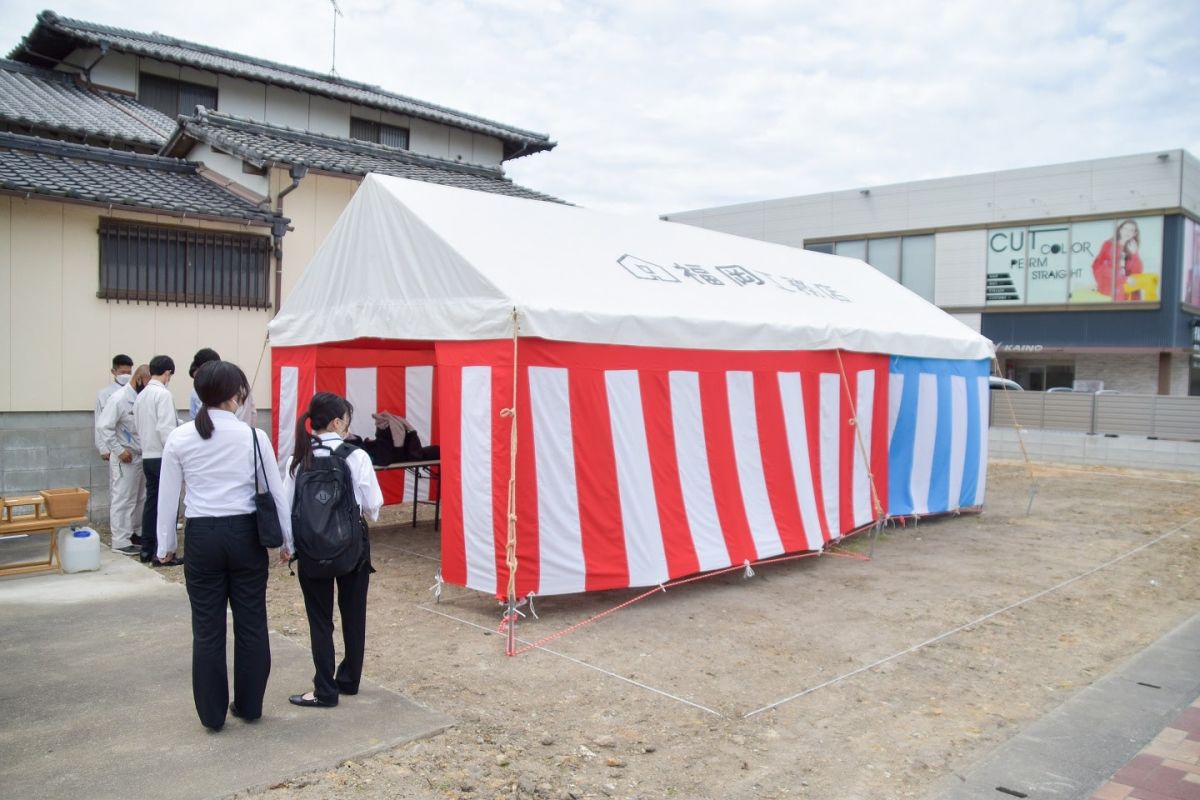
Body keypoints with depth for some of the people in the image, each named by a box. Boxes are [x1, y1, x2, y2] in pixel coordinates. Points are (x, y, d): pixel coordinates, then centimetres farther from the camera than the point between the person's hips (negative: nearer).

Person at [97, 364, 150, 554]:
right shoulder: (119, 399, -14)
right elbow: (103, 427, -18)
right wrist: (119, 451, -18)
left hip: (141, 456, 7)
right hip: (125, 458, -7)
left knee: (139, 499, 14)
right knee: (123, 500, -2)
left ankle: (136, 533, 25)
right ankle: (120, 541, 3)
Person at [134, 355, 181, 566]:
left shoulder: (141, 396, 11)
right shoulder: (163, 394, -14)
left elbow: (139, 426, 12)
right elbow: (166, 429, -20)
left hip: (147, 456, 8)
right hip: (163, 457, -8)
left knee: (152, 502, 13)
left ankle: (147, 550, 18)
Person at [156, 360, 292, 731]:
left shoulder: (179, 438, -4)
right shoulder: (253, 435, -8)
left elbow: (168, 496, 2)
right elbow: (276, 492, -2)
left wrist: (165, 544, 15)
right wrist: (287, 540, 10)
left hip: (202, 536, 1)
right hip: (245, 534, -1)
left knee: (207, 628, 11)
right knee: (251, 623, 13)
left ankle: (212, 713, 21)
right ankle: (249, 705, 25)